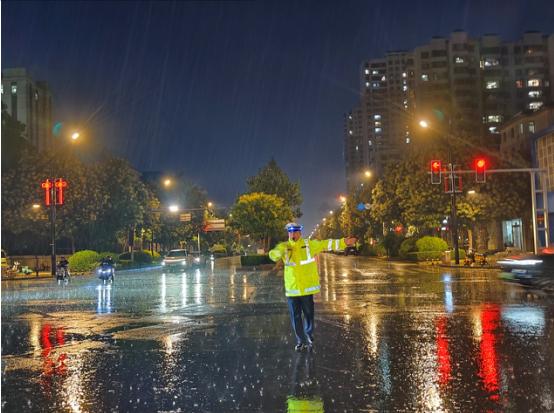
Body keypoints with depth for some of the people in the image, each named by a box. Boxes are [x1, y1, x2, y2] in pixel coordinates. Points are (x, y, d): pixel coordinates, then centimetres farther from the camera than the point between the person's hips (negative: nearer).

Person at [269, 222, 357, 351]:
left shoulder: (309, 244, -2)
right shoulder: (284, 247, 0)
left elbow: (327, 244, -3)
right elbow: (273, 255, -14)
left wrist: (344, 242, -12)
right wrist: (281, 251, -35)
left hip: (307, 288, -1)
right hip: (292, 289, 1)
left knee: (308, 315, 11)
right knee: (295, 317, 9)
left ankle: (309, 339, 29)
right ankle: (300, 340, 25)